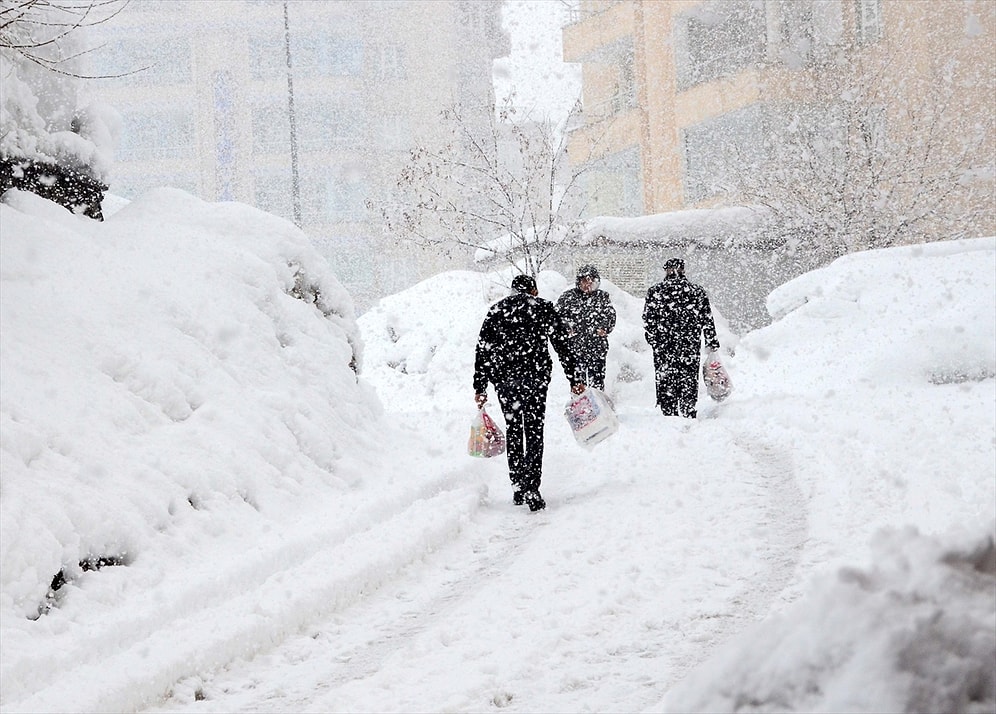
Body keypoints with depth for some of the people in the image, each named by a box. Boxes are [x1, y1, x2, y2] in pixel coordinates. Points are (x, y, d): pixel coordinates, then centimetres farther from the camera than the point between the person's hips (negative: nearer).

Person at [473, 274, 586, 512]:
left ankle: (517, 488, 16)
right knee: (534, 431, -1)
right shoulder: (543, 308, 10)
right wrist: (574, 379, 9)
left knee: (513, 429, 14)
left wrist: (479, 387, 12)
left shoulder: (496, 310, 15)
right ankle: (531, 490, -12)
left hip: (503, 376, 2)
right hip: (535, 375, -2)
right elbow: (563, 346, 5)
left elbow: (482, 350, 10)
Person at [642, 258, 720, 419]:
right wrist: (712, 343, 12)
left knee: (666, 382, 6)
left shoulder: (655, 292, -1)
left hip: (663, 346, -1)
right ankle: (689, 416, 3)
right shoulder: (697, 291, 3)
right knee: (689, 381, 6)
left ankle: (670, 417, 5)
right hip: (691, 345, 1)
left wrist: (654, 341, 11)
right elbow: (707, 320, 5)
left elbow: (648, 320, 0)